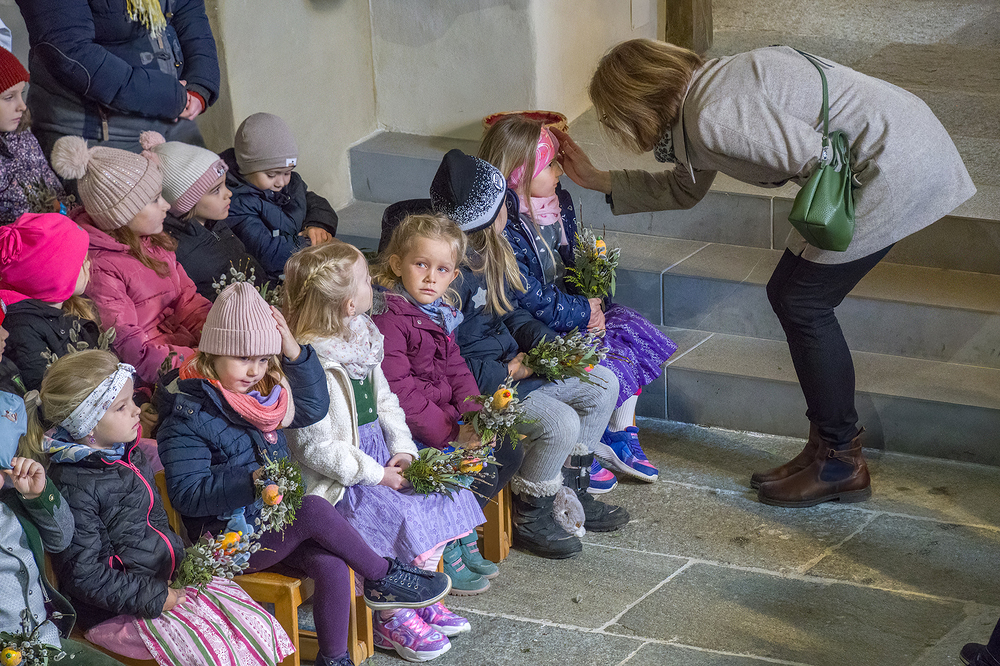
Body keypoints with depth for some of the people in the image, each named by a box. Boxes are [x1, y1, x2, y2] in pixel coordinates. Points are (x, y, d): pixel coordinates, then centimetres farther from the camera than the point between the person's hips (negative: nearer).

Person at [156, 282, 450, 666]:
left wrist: (293, 350, 1)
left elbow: (314, 407, 15)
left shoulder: (260, 389, 10)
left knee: (331, 564, -19)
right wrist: (252, 481, -31)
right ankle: (383, 578, -8)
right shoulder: (186, 417, -15)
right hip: (231, 538, -7)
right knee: (313, 509, -27)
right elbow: (188, 494, -20)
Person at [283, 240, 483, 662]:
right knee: (397, 520, -26)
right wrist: (376, 475, -18)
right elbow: (317, 448, -23)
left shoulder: (361, 341, 7)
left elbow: (385, 402, 17)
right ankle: (391, 620, -7)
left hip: (378, 457, 9)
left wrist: (402, 449, 0)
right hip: (336, 479, -9)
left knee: (442, 499, -1)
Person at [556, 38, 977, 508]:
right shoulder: (699, 97, 11)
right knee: (790, 295, 13)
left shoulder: (713, 116, -21)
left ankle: (840, 462, 9)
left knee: (803, 304, -3)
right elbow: (684, 190, 26)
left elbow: (821, 160, -21)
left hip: (894, 165, -10)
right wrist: (597, 180, 23)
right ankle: (829, 448, 21)